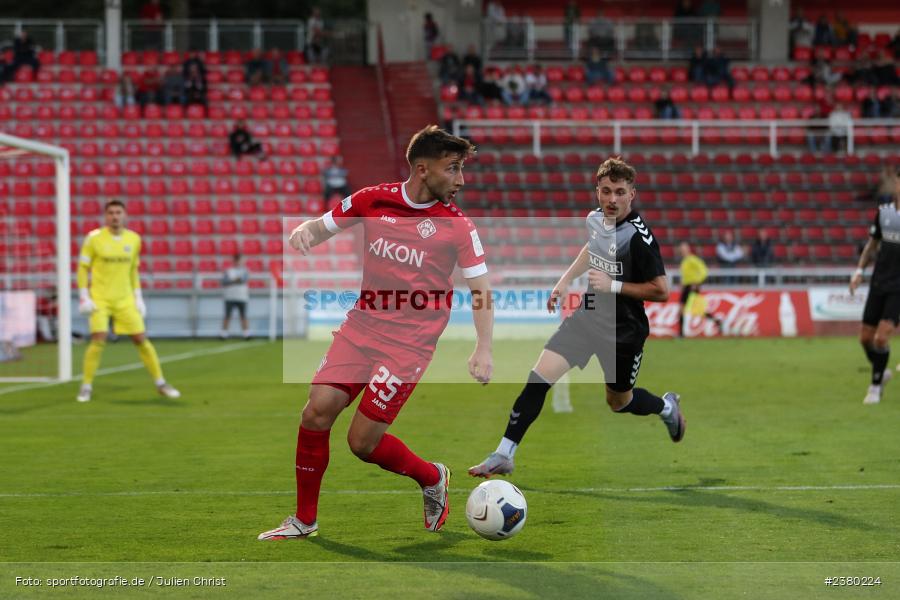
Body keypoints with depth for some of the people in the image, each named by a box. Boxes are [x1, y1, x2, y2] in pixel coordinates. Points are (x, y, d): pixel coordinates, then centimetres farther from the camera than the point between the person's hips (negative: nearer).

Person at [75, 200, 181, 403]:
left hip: (125, 300, 3)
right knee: (98, 340, -16)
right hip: (100, 299, -3)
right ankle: (86, 387, -4)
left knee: (141, 339, 1)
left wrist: (138, 298, 9)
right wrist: (83, 297, -8)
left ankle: (160, 384, 12)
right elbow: (83, 268, -1)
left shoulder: (133, 239, 4)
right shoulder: (94, 238, -6)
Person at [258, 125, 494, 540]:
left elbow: (480, 289, -3)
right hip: (362, 324, 4)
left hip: (410, 343, -4)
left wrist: (483, 348, -16)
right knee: (318, 410, -8)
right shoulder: (372, 200, 1)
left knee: (363, 441, -8)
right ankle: (303, 520, 10)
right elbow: (323, 226, 12)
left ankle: (433, 479, 21)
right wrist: (304, 231, -12)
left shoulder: (457, 226, -6)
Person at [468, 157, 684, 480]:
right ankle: (504, 455, -5)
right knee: (538, 378, -9)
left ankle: (666, 406, 47)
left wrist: (613, 286, -22)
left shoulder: (638, 236, -21)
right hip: (587, 316, 5)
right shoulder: (594, 218, 0)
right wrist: (565, 280, 19)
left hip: (623, 331, -5)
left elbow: (661, 290, -20)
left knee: (618, 401, 13)